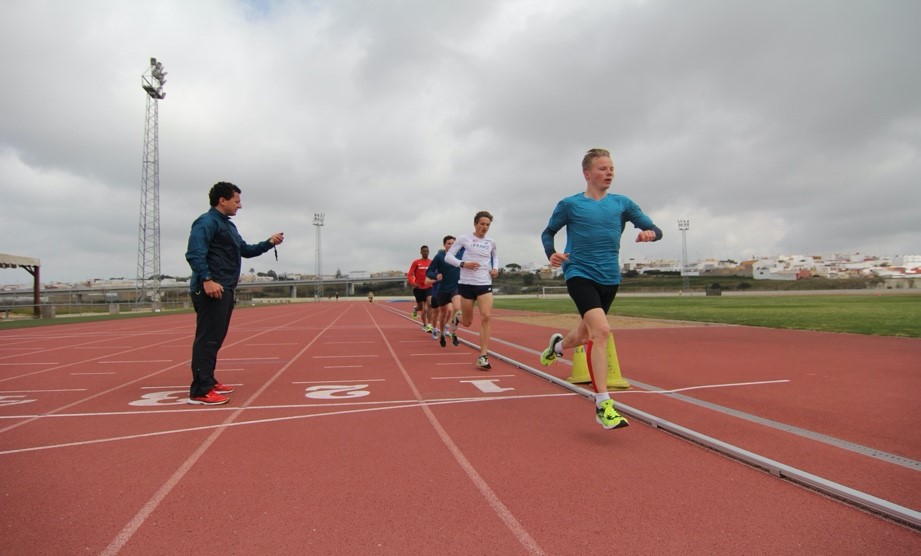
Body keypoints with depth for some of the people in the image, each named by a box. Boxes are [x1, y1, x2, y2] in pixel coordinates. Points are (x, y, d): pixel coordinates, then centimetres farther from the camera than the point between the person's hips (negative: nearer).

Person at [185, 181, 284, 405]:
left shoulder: (229, 226, 22)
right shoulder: (207, 222, -9)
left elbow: (246, 250, 28)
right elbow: (194, 253, -21)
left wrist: (269, 243, 18)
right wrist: (206, 280, -29)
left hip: (224, 290, 10)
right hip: (211, 290, -10)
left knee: (216, 339, 14)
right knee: (207, 339, -11)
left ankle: (209, 382, 24)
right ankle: (200, 391, -9)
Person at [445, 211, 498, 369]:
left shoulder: (491, 243, 9)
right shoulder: (464, 239, -4)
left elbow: (495, 257, 29)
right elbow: (448, 256, -4)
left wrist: (495, 268, 8)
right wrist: (463, 264, -20)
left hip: (485, 285, 3)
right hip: (466, 284, -3)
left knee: (486, 317, -16)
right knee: (467, 322, 7)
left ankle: (483, 356, -12)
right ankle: (457, 316, 45)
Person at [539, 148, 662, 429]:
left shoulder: (622, 203, 6)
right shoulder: (569, 204, -2)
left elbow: (654, 229, 5)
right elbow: (548, 232, 10)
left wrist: (650, 233, -20)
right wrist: (551, 253, -11)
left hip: (609, 279, 5)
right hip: (580, 275, -5)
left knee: (586, 334, 17)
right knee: (601, 330, -24)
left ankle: (558, 345, 54)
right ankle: (602, 405, -17)